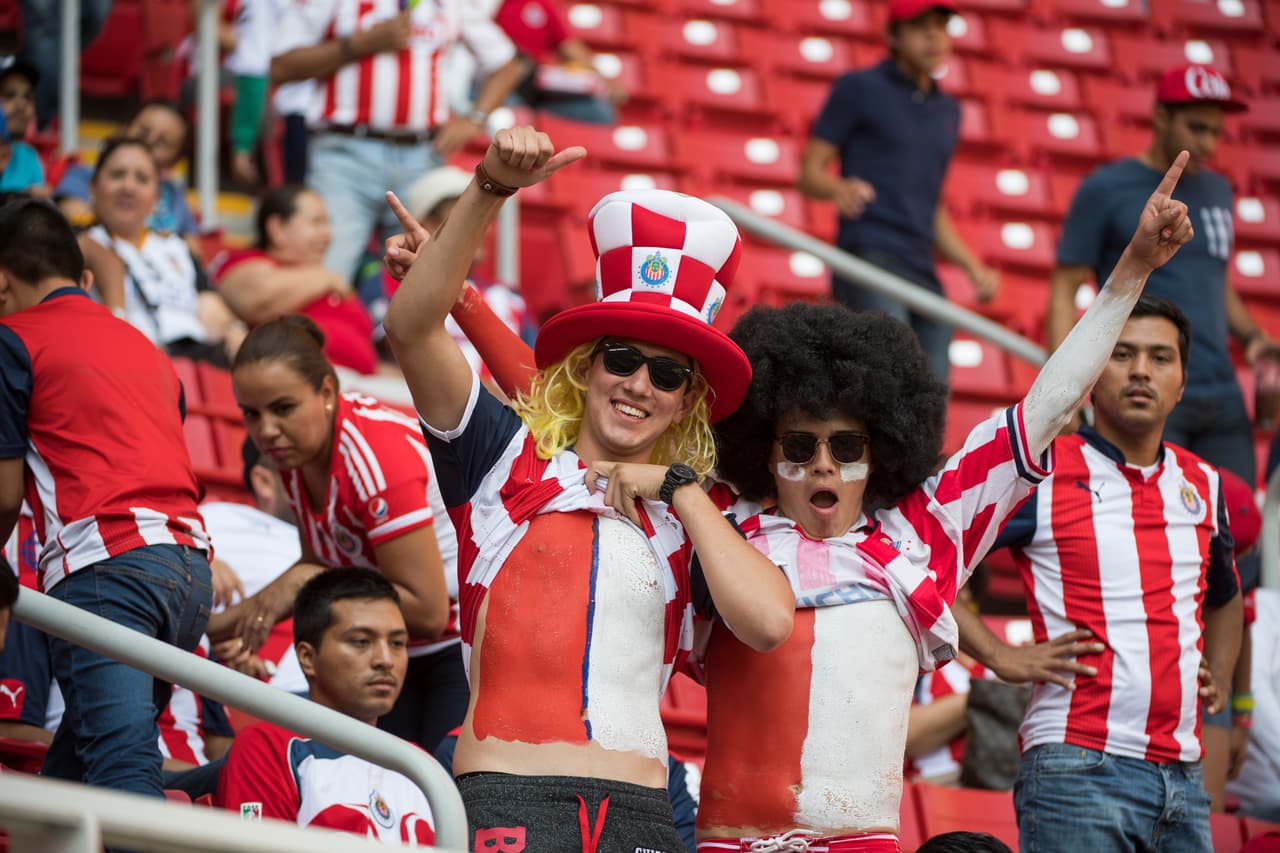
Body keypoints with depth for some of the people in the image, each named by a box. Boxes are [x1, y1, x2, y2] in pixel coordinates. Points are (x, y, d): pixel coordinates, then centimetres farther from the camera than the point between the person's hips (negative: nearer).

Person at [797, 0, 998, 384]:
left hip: (924, 276, 7)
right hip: (869, 255, -6)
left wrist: (972, 267, 17)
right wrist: (840, 188, -22)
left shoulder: (948, 110, 25)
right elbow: (809, 175, 1)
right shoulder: (859, 89, 6)